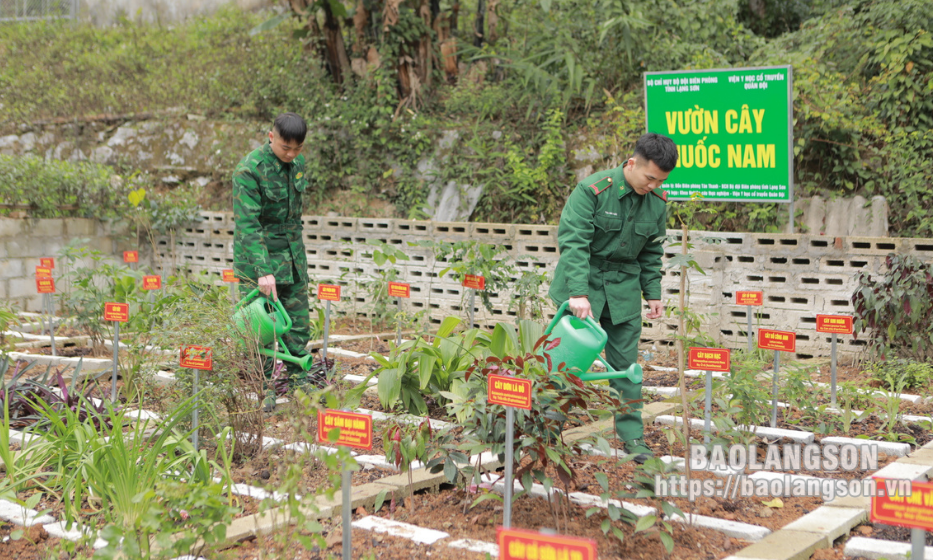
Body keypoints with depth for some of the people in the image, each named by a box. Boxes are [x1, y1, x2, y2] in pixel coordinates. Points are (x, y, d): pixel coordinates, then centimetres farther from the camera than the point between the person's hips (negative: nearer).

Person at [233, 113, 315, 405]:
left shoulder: (298, 162, 2)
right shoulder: (249, 170, -20)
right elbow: (247, 223, -24)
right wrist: (263, 271, -30)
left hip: (292, 252, 6)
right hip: (258, 251, -6)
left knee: (298, 320, 8)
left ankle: (298, 381, 19)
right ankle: (262, 389, 10)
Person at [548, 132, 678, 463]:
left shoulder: (657, 202, 1)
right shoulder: (592, 190, -17)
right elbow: (573, 241, -23)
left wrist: (653, 293, 9)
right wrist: (579, 293, -31)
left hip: (623, 288, 4)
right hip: (583, 280, -4)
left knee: (625, 360, 5)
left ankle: (631, 432, 13)